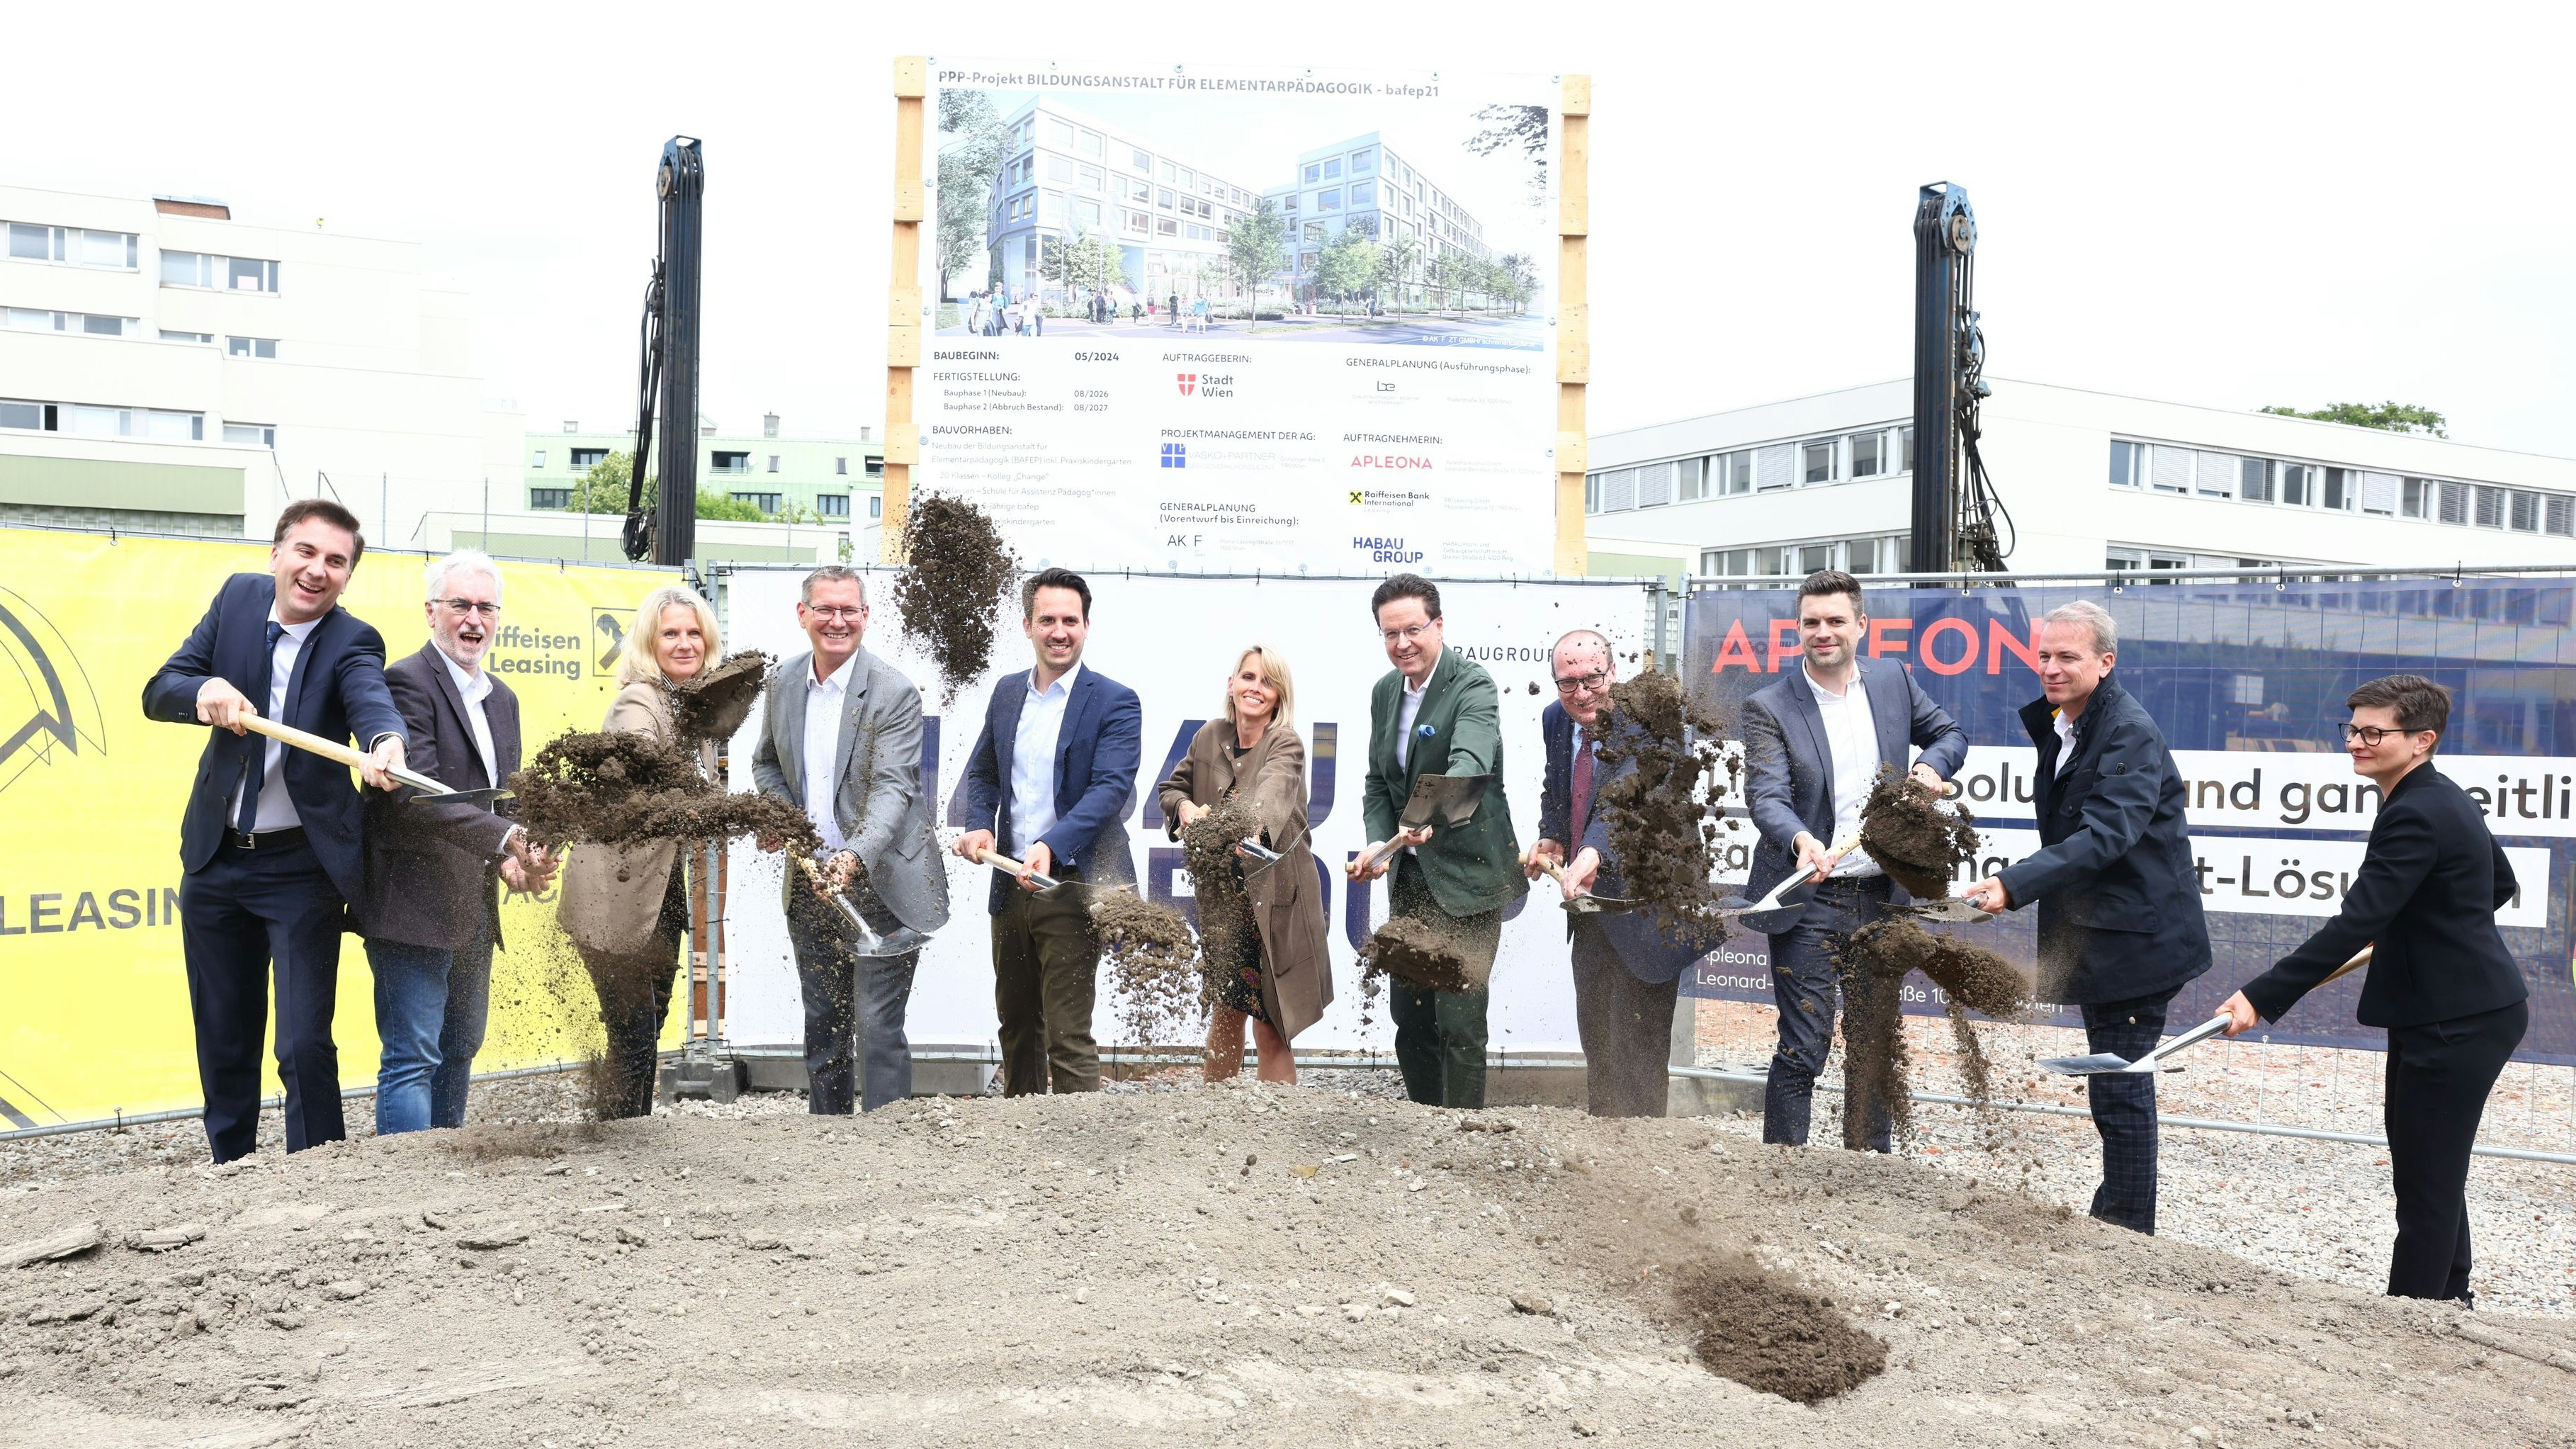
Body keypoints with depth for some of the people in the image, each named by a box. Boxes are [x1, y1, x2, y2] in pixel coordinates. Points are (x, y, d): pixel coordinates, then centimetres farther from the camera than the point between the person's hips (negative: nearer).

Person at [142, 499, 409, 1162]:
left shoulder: (352, 641, -12)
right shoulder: (239, 597, 1)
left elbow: (371, 696, -34)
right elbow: (158, 692, 1)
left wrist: (386, 742, -57)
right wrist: (204, 692, -23)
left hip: (301, 871, -4)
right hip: (214, 860, 4)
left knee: (305, 1048, -8)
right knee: (223, 1046, 15)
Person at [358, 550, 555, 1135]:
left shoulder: (502, 699, 15)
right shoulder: (405, 681, -12)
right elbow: (415, 795, -24)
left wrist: (516, 862, -3)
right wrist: (507, 841, -33)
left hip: (474, 908, 9)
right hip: (415, 906, -9)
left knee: (459, 1052, 18)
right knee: (411, 1059, -7)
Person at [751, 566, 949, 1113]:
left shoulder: (894, 692, -15)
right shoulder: (783, 682, 5)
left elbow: (893, 787, -24)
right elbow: (766, 762, 19)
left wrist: (854, 857, -39)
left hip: (881, 887, -6)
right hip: (809, 883, 6)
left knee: (877, 1027, -6)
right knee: (821, 1024, 17)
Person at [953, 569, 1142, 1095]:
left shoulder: (1115, 702, -8)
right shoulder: (1007, 692, 11)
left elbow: (1111, 788, -18)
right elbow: (982, 772, 18)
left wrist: (1050, 847, -31)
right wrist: (979, 826, -3)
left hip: (1071, 888, -6)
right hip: (1010, 885, 6)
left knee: (1068, 1036, -6)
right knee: (1016, 1025, 18)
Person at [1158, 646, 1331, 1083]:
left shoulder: (1287, 744, -11)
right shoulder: (1210, 736, 5)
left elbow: (1273, 788, -33)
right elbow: (1172, 786, 19)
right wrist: (1184, 806, -5)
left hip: (1272, 902, -5)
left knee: (1270, 1030, -2)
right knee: (1224, 1017, 14)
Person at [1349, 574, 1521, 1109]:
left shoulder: (1473, 686, -15)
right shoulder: (1385, 692, 8)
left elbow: (1470, 762, -33)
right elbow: (1378, 782, 11)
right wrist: (1378, 846, -8)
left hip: (1467, 874, -7)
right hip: (1409, 877, 7)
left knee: (1459, 1020, -6)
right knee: (1408, 1014, 14)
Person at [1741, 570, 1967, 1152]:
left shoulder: (1894, 681, 6)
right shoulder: (1769, 707, -9)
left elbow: (1949, 733, 19)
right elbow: (1766, 796, -19)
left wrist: (1930, 765, -3)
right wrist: (1801, 840, -39)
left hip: (1883, 895, 5)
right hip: (1808, 899, -5)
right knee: (1803, 1047, -4)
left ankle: (1871, 1158, 30)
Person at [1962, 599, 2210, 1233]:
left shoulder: (2130, 734, -19)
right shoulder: (2057, 724, 10)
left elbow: (2106, 834, -32)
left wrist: (2014, 885, -39)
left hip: (2134, 936, -9)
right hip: (2096, 936, 9)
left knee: (2119, 1085, -5)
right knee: (2113, 1083, 18)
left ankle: (2129, 1229, 6)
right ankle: (2114, 1215, 31)